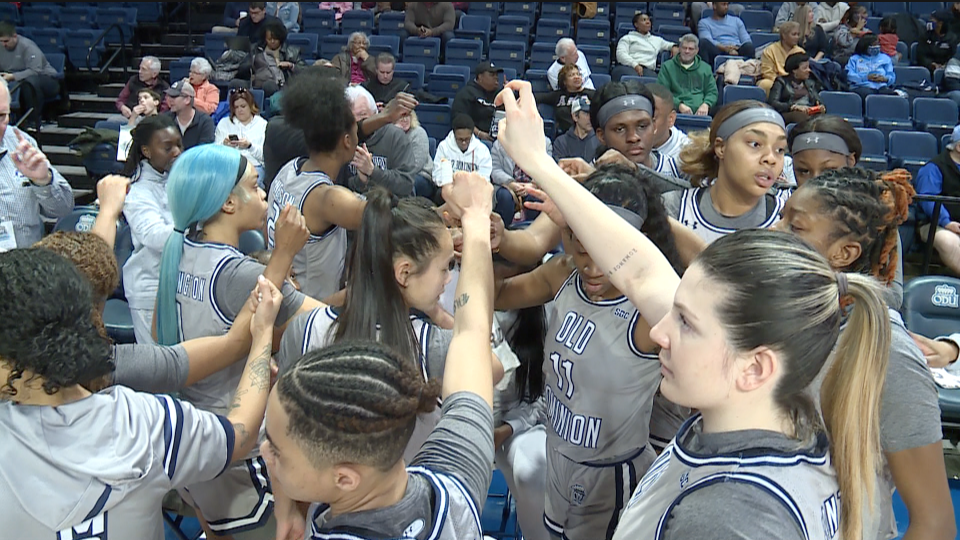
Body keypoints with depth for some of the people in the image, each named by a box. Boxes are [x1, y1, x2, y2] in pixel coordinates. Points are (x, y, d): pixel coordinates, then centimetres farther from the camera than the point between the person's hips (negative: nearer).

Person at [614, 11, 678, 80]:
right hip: (628, 67, -3)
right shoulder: (627, 38, 20)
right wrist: (635, 65, -13)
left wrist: (674, 47, 16)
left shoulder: (657, 40, 32)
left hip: (648, 69, 3)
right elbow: (621, 54, 4)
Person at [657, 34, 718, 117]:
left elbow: (712, 92, 17)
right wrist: (679, 105, -13)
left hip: (699, 112, 2)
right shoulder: (667, 66, 13)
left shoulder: (705, 68, 21)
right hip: (675, 111, -2)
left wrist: (706, 105, -7)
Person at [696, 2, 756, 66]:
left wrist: (735, 49, -10)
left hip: (737, 52, 2)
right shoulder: (704, 23, 17)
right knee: (703, 42, -33)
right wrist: (724, 48, -22)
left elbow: (747, 41, 15)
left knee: (749, 46, -31)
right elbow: (707, 41, -3)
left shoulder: (736, 20, 27)